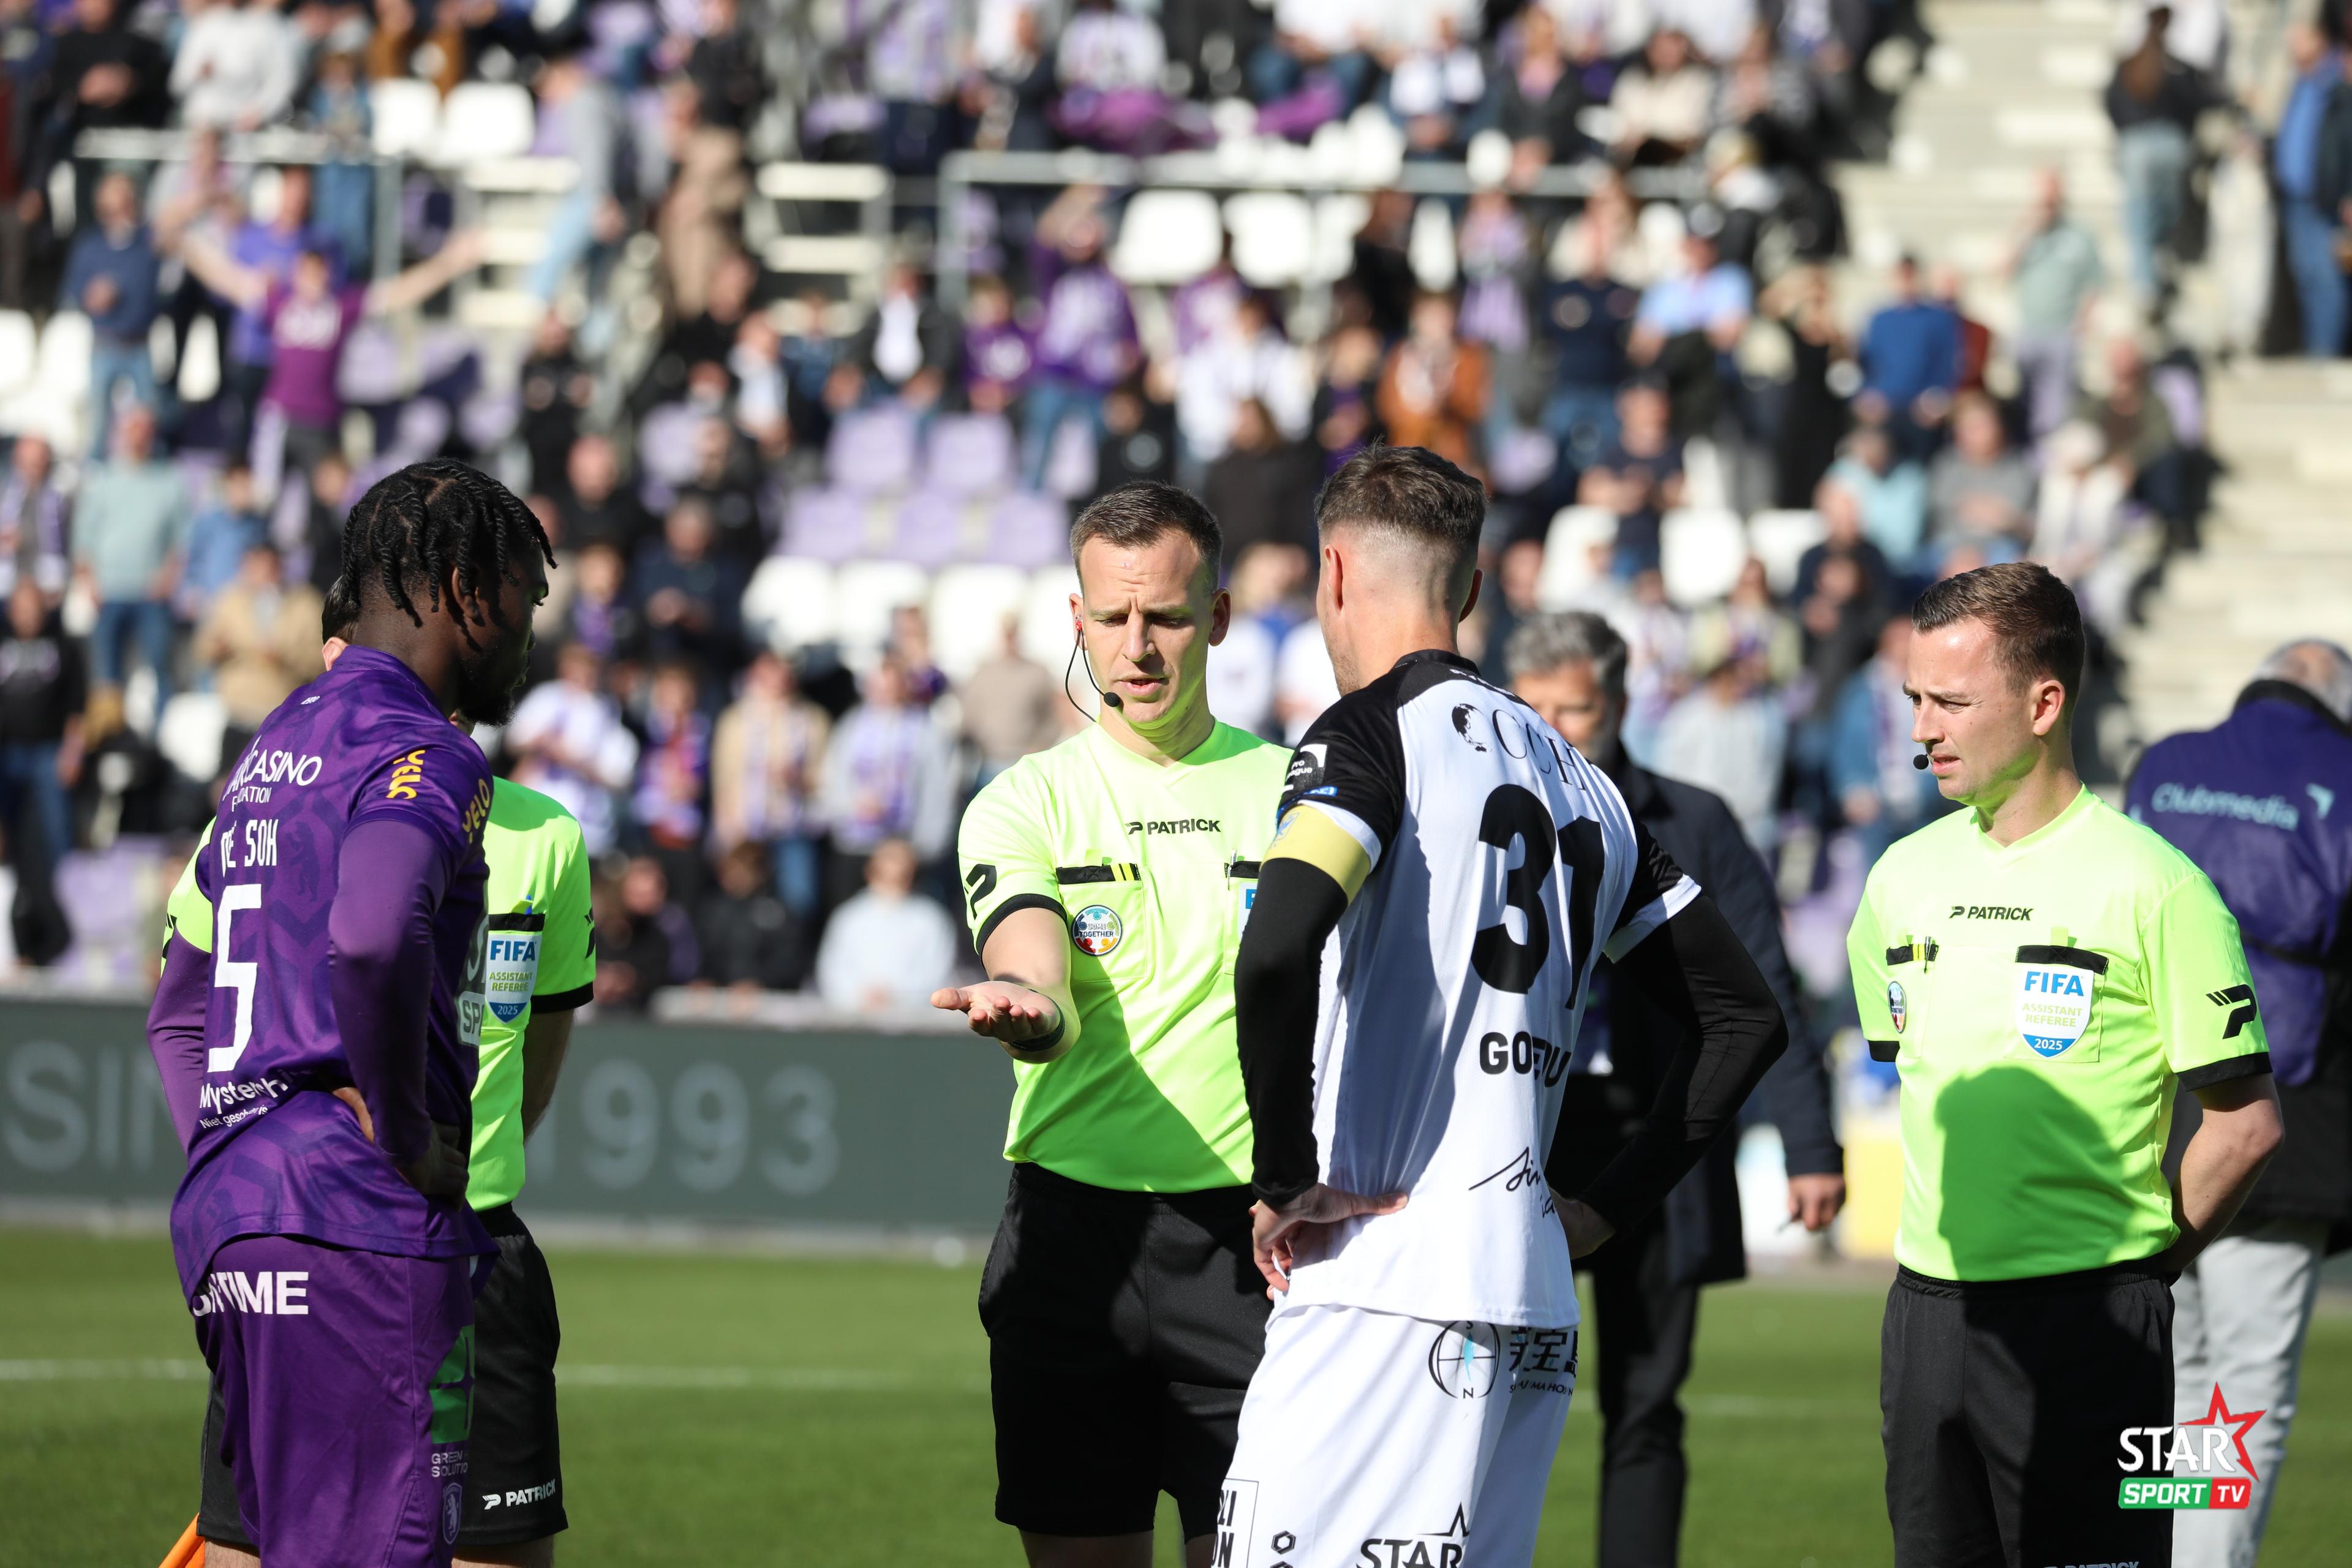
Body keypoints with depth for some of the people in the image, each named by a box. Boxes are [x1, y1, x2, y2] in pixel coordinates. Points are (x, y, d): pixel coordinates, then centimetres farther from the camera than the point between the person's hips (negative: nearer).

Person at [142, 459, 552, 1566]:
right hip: (362, 1225, -9)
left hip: (219, 1213, 9)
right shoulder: (421, 756, -8)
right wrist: (409, 1132, -17)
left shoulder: (270, 754, 22)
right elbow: (372, 940, -29)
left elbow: (177, 1010, 29)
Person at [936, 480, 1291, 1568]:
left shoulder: (1292, 795, 7)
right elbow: (1038, 990, -14)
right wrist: (1025, 1010, -39)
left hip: (1246, 1239, 0)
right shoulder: (1026, 804, 3)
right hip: (1075, 1225, 0)